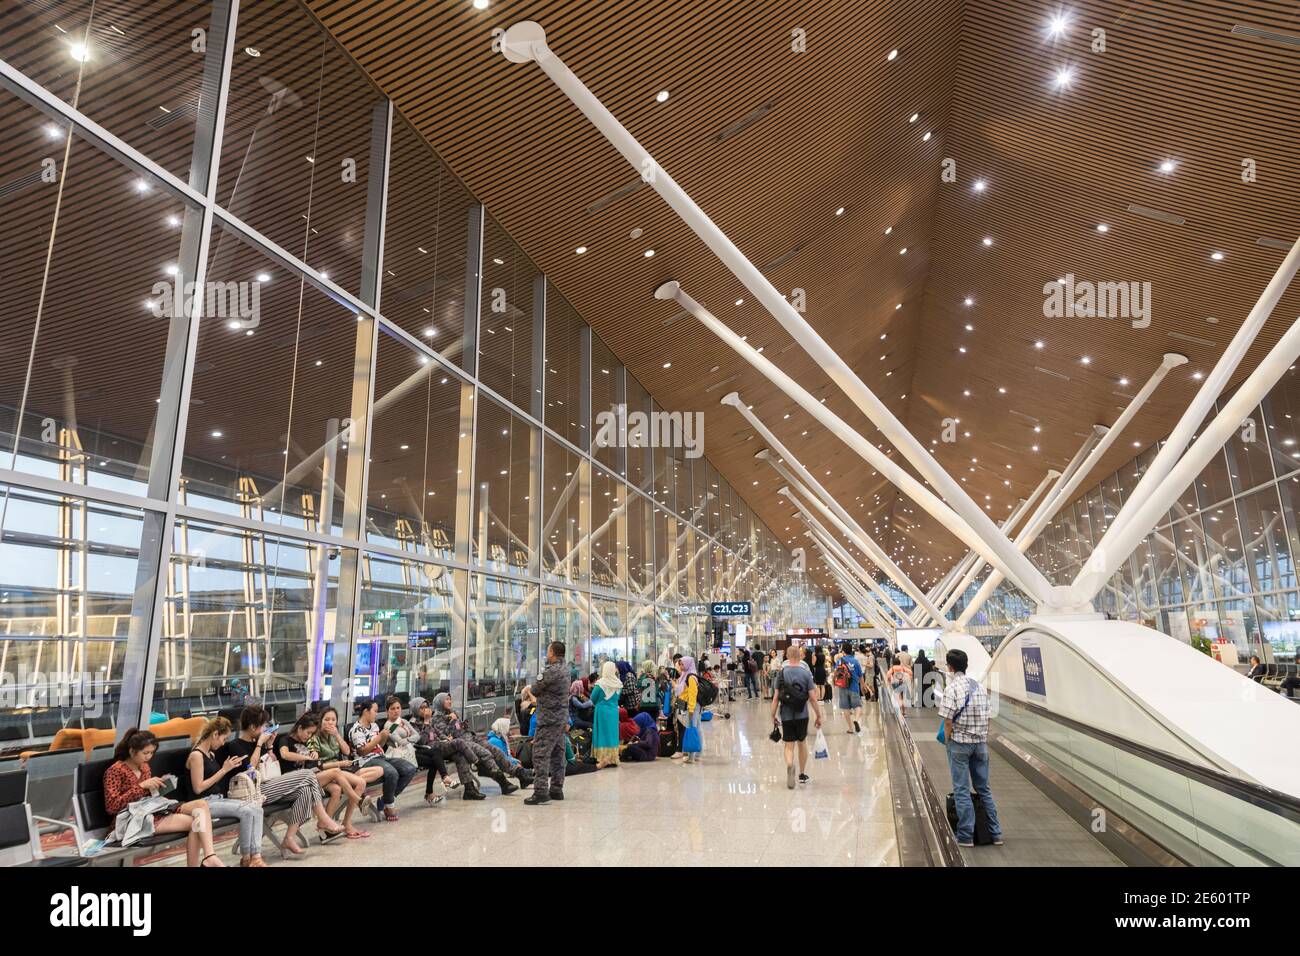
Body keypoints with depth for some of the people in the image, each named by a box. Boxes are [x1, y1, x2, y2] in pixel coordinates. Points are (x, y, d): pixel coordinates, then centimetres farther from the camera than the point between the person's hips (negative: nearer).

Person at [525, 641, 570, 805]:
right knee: (557, 754, 13)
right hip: (562, 718, 9)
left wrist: (535, 682, 7)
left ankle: (541, 791, -8)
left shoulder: (551, 671, -18)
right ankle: (557, 789, 19)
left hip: (548, 719, -9)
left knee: (540, 754, -6)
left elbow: (535, 690, -12)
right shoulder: (565, 669, 11)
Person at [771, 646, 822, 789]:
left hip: (786, 715, 0)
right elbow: (813, 698, -7)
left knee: (789, 746, 5)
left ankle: (789, 765, -25)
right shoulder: (806, 673, -6)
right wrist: (819, 716, 1)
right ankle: (802, 774, 30)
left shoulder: (781, 673, -4)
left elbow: (776, 697, -5)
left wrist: (773, 715, 4)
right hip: (802, 715, 1)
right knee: (802, 742, 21)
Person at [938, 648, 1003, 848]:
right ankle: (995, 833, 20)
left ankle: (966, 836, 7)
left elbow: (948, 721, -16)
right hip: (981, 742, 6)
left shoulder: (951, 689, -14)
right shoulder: (979, 687, 6)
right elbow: (986, 718, 8)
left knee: (962, 790, 3)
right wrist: (984, 740, 16)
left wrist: (947, 742, -2)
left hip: (959, 742, -6)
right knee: (984, 789, 16)